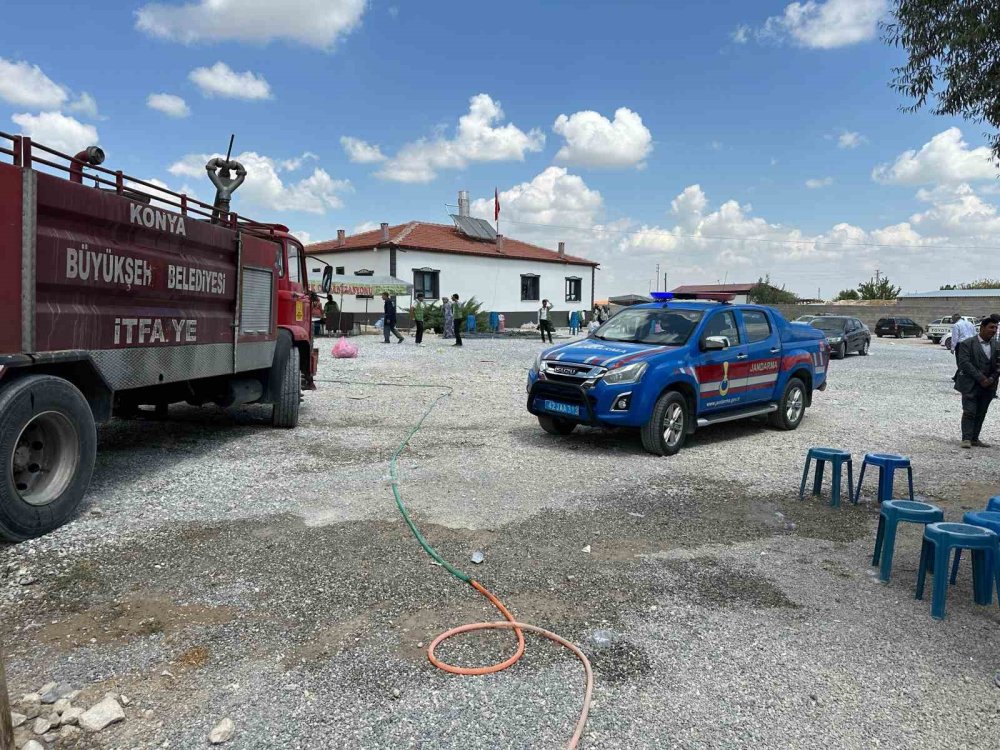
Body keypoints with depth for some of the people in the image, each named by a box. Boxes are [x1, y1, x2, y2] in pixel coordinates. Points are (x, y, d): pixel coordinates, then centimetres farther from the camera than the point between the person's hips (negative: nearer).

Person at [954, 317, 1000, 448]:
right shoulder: (967, 344, -5)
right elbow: (964, 363, -13)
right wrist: (980, 378, -16)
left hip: (988, 386, 5)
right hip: (971, 385, -5)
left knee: (981, 414, 8)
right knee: (969, 412, -8)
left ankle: (974, 439, 14)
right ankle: (966, 439, -6)